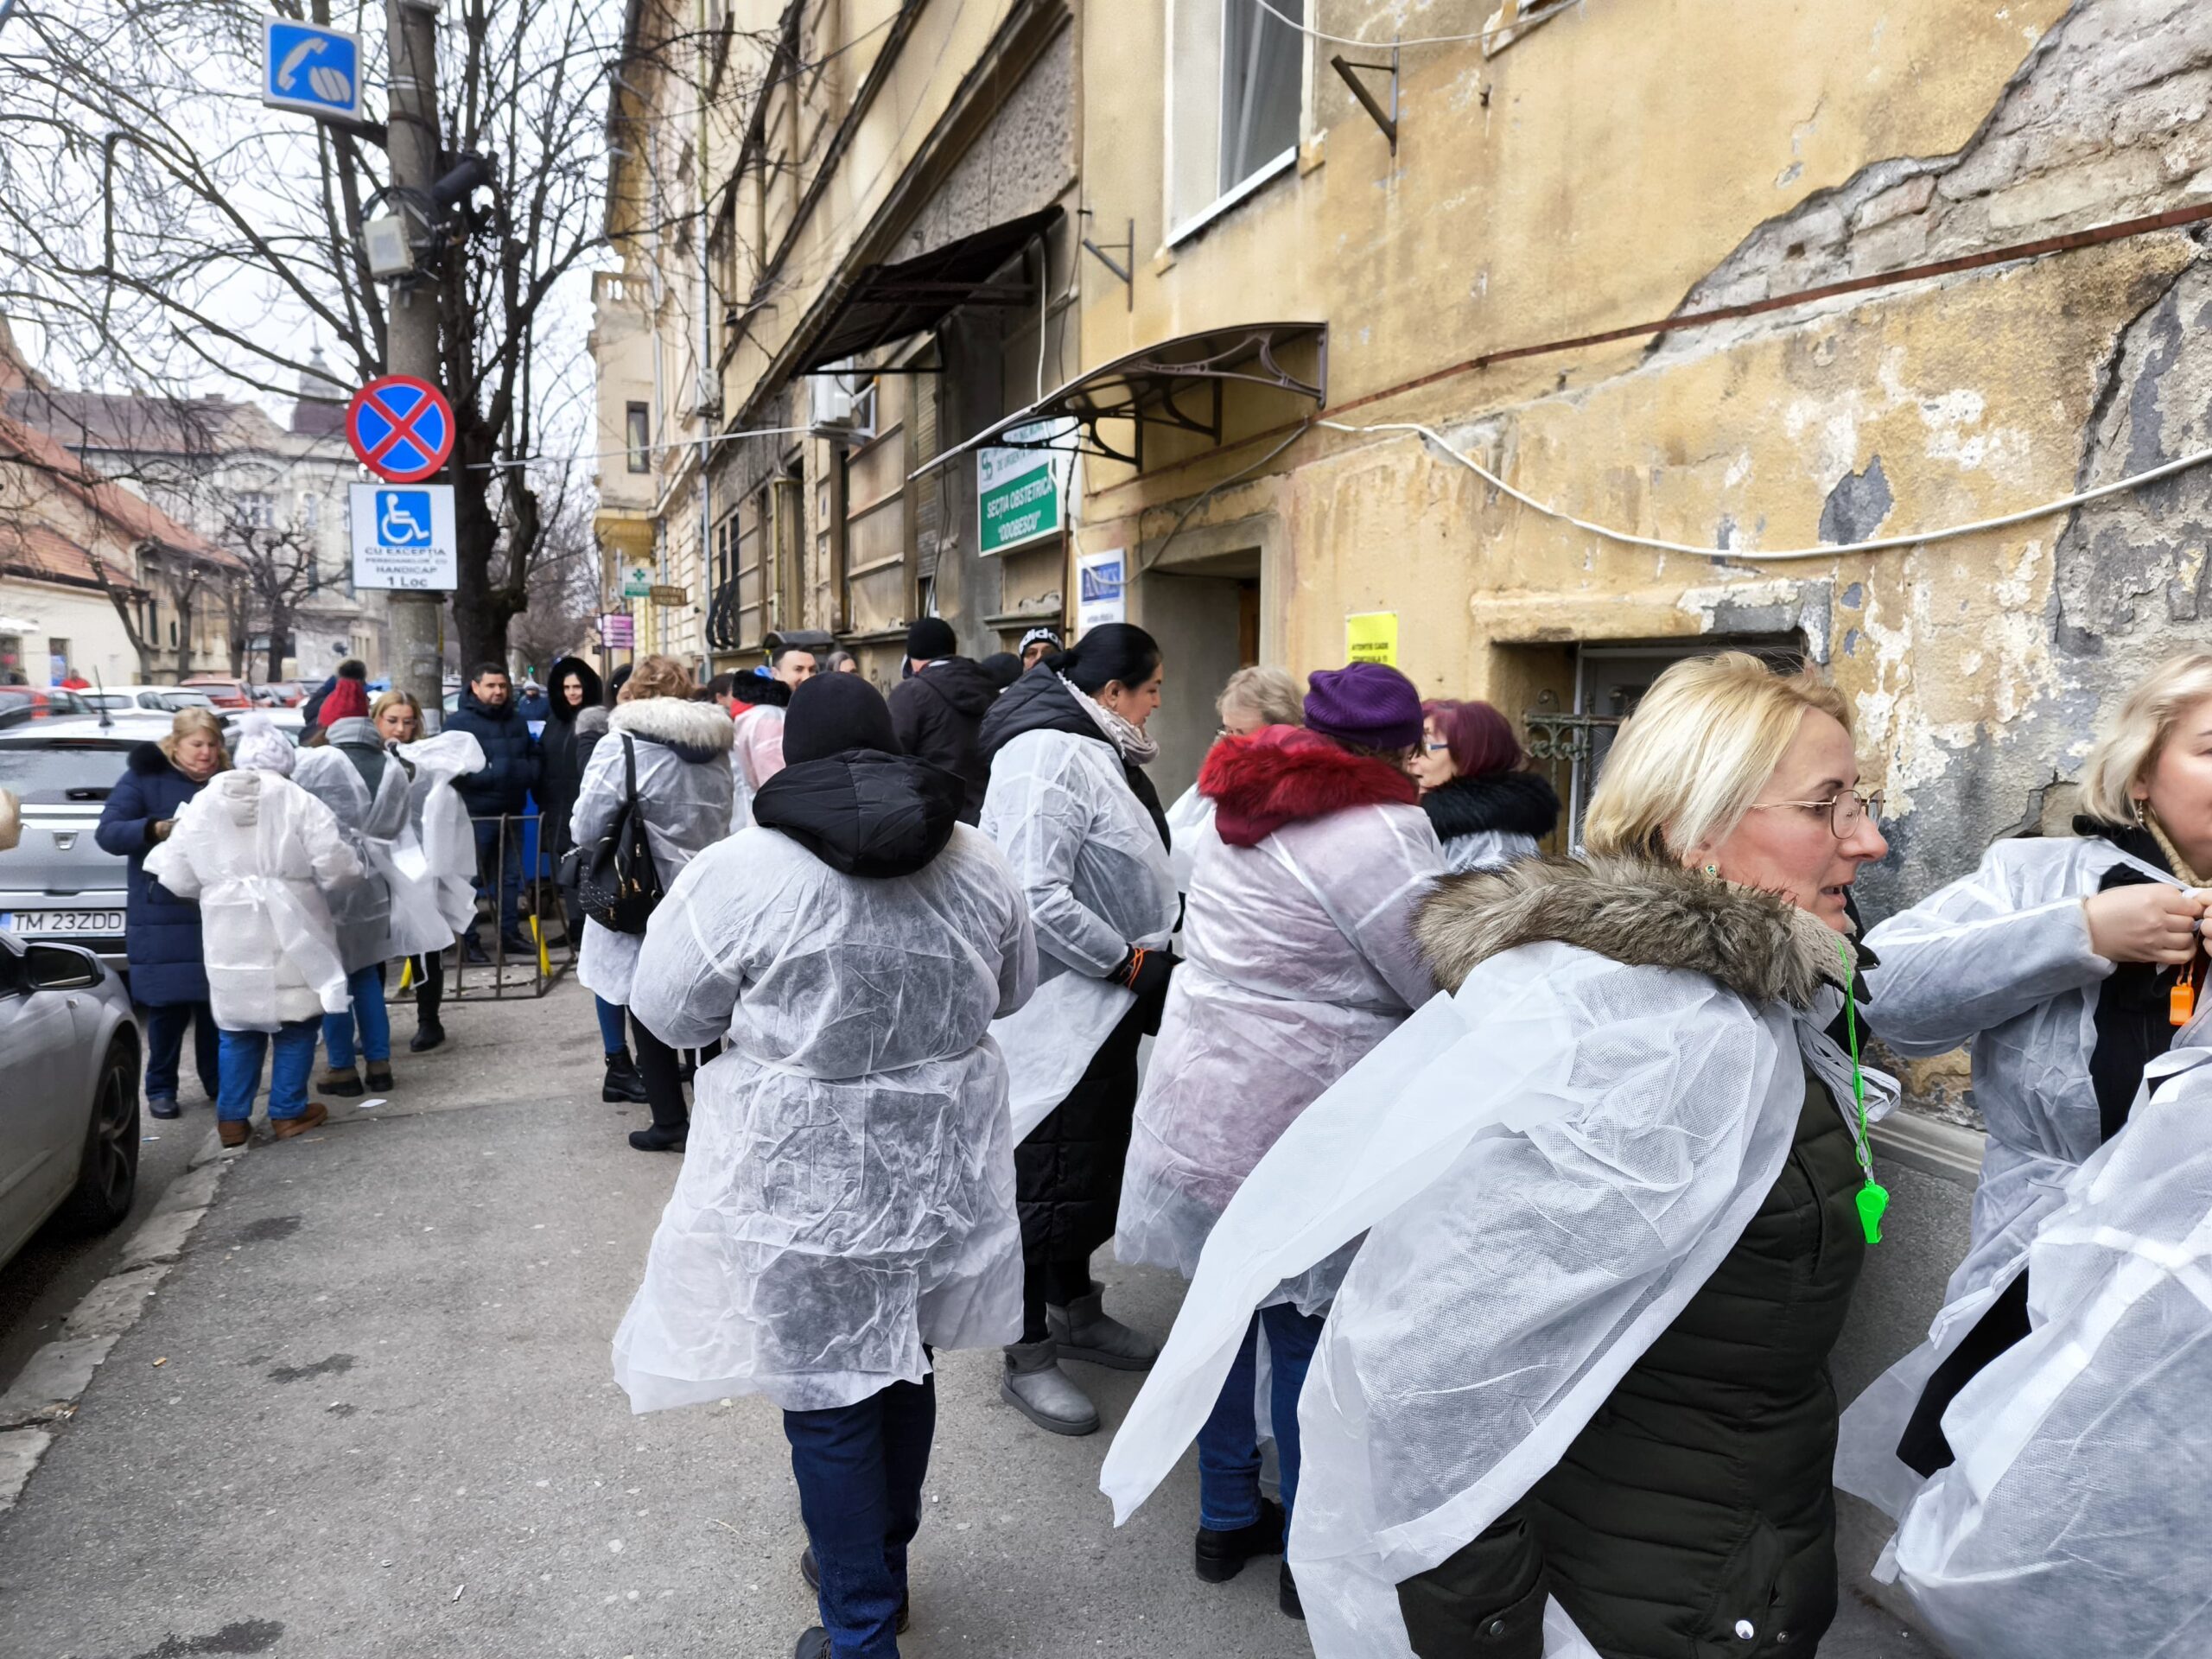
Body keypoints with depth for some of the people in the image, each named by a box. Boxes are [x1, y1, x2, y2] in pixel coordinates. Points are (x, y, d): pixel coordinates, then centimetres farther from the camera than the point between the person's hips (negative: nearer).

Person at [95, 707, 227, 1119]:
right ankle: (160, 1087, 15)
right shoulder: (144, 777, -1)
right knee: (168, 1004, 2)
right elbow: (107, 832, -8)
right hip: (161, 916, -2)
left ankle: (218, 1080, 21)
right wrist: (157, 829, -24)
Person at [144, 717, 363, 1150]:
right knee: (295, 1024, 10)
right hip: (290, 938, -3)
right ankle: (288, 1112, 16)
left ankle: (232, 1118, 19)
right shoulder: (300, 803, -9)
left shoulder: (202, 804, 3)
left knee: (238, 1027, 15)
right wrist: (352, 871, 9)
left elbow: (177, 877, 6)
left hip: (230, 941, 4)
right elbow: (336, 870, -13)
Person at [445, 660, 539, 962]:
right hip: (476, 814, -7)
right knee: (471, 878, -1)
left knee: (512, 876, 13)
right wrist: (493, 775, -23)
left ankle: (510, 934, 23)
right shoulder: (459, 722, -8)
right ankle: (468, 940, 6)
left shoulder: (516, 721, 14)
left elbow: (534, 756, 20)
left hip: (511, 812, 7)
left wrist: (528, 773, -1)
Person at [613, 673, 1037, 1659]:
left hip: (805, 1183, -4)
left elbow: (667, 1012, -4)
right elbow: (1013, 988, 11)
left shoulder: (742, 872, -15)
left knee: (829, 1401, 10)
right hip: (940, 1164, 5)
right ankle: (881, 1567, 42)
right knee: (902, 1369, 22)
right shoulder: (974, 859, -3)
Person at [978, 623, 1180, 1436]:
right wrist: (1134, 963, -21)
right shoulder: (1047, 757, -21)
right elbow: (1039, 897, -28)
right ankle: (1028, 1359, 17)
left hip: (1101, 1007, 10)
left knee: (1094, 1163, 21)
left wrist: (1162, 945, 12)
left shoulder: (1097, 751, 12)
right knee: (1045, 1177, 2)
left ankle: (1075, 1309, 40)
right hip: (1057, 1009, -10)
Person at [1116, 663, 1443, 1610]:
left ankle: (1227, 1520, 35)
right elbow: (1444, 990, -12)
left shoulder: (1241, 811, 7)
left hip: (1201, 1102, 8)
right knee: (1308, 1336, 7)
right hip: (1294, 1131, -7)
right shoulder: (1383, 833, -18)